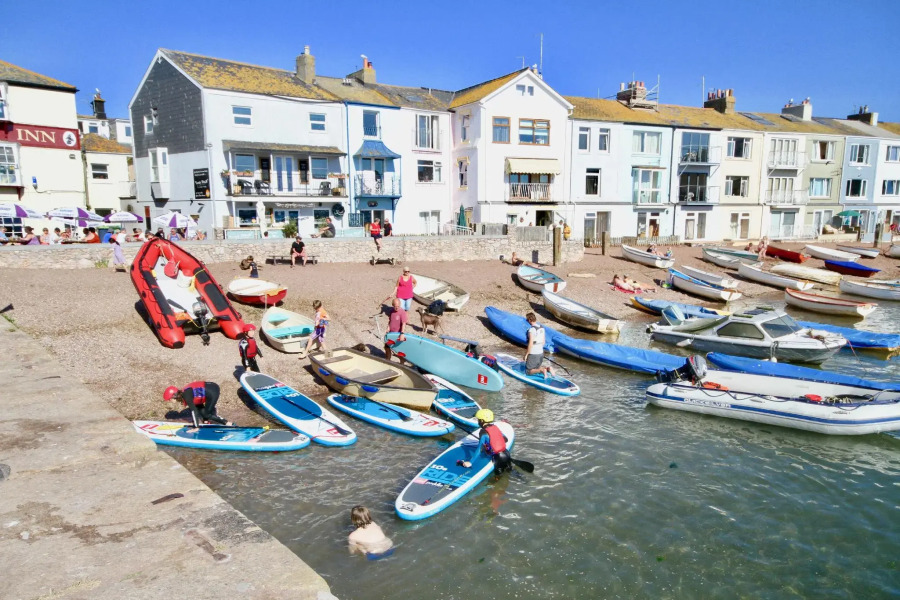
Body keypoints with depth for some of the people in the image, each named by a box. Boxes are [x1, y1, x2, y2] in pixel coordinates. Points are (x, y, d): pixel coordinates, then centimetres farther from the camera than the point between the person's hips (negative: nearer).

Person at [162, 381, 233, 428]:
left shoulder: (186, 395, -15)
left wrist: (196, 427, -17)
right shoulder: (184, 393, 12)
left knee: (206, 414, 1)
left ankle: (228, 423, -1)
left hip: (213, 392, -9)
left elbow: (193, 410, -19)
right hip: (212, 387, 9)